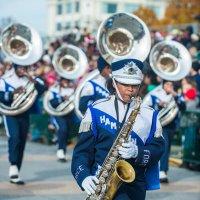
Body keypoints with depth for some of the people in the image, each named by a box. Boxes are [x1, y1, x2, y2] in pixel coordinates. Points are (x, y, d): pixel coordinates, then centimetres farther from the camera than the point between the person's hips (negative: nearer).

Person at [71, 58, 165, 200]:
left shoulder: (149, 115, 11)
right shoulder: (96, 110, 5)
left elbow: (158, 147, 6)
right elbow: (82, 149, 2)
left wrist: (138, 153, -15)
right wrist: (84, 176, -14)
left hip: (135, 183, 3)